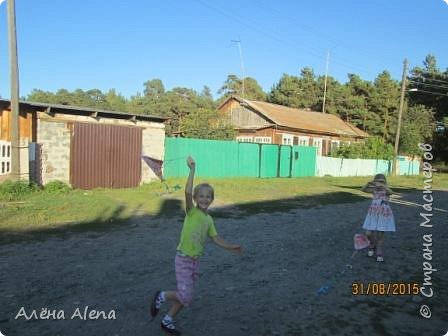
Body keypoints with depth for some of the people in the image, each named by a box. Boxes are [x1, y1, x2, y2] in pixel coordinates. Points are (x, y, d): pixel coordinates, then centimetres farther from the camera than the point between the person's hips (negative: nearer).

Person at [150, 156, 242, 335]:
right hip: (183, 259, -7)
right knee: (185, 297, -6)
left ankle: (167, 321, 35)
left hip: (195, 260, 7)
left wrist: (231, 247, 2)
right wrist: (192, 170, -32)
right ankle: (161, 296, 20)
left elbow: (216, 239, 11)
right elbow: (187, 192, -32)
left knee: (185, 297, 15)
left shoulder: (209, 219, 6)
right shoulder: (191, 211, -14)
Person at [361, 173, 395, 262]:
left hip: (383, 215, -3)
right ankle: (372, 246, 29)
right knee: (368, 233, -1)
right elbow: (363, 189, -11)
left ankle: (379, 254, 20)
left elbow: (391, 192, -32)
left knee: (380, 235, 2)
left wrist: (382, 185, -41)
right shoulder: (374, 190, 0)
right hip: (373, 214, 3)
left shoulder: (386, 191, -9)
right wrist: (368, 183, -27)